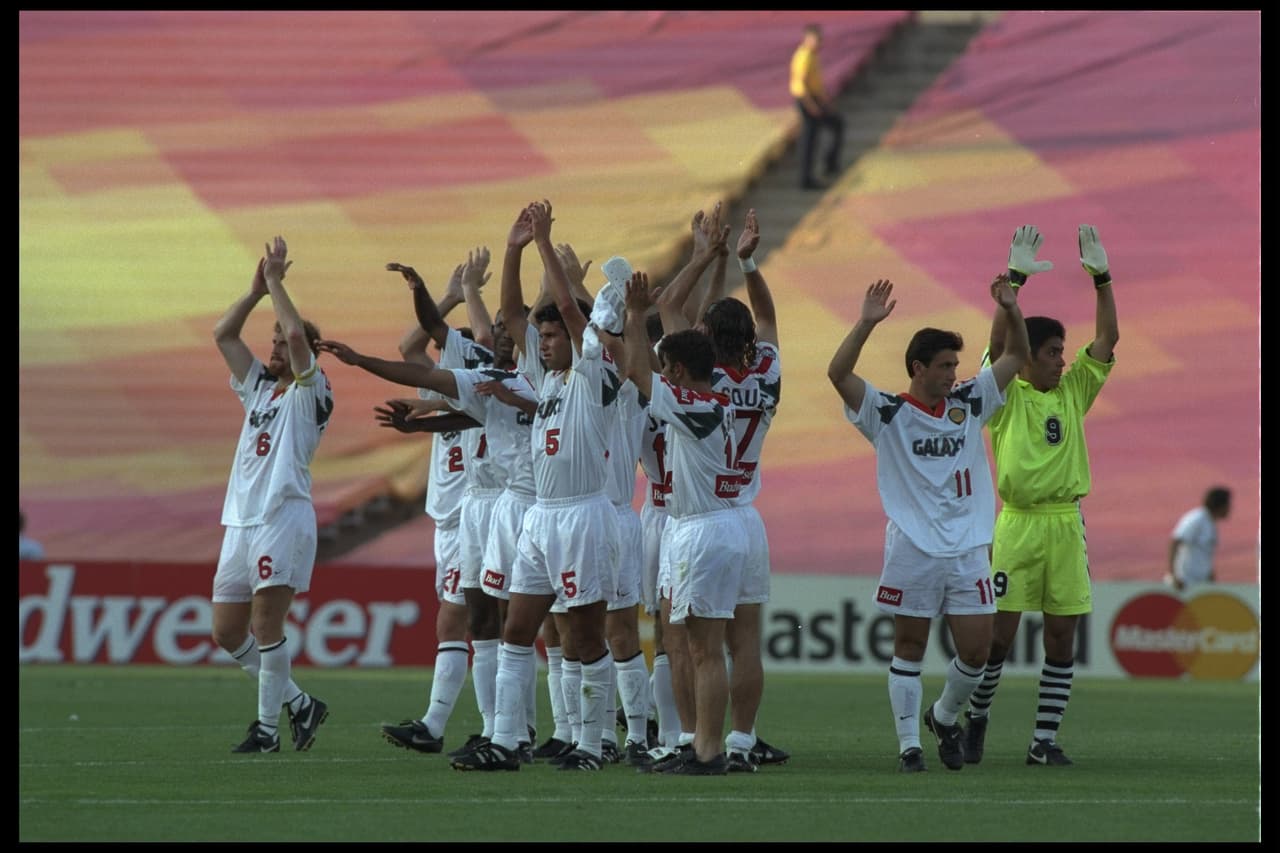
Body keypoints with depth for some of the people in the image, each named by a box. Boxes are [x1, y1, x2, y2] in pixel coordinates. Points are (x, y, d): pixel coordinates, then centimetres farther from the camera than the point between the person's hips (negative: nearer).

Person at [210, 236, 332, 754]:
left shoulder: (310, 391, 0)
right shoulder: (258, 386, 21)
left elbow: (297, 333, -15)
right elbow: (223, 335, 20)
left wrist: (275, 281, -5)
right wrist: (257, 289, 12)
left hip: (283, 517, -8)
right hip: (240, 519, 8)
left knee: (265, 625, -13)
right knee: (227, 633, 6)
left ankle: (268, 726, -8)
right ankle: (298, 704, 16)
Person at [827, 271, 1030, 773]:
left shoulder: (969, 404, 11)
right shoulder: (887, 414, -2)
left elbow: (1016, 357, 15)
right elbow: (838, 374, -15)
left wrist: (1011, 312, -2)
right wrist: (867, 323, -24)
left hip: (968, 548, 4)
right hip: (912, 549, -4)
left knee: (976, 649, 2)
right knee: (909, 648, 2)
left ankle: (945, 717, 28)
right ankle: (908, 745, 8)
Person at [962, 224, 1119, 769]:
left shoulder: (1073, 392, 12)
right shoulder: (1006, 396, 1)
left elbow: (1107, 340, 7)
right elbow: (998, 342, -12)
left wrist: (1101, 278, 0)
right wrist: (1016, 280, -17)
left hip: (1066, 524, 4)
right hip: (1018, 522, -4)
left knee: (1062, 636, 2)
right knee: (999, 634, -4)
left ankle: (1044, 740, 7)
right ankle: (976, 718, 15)